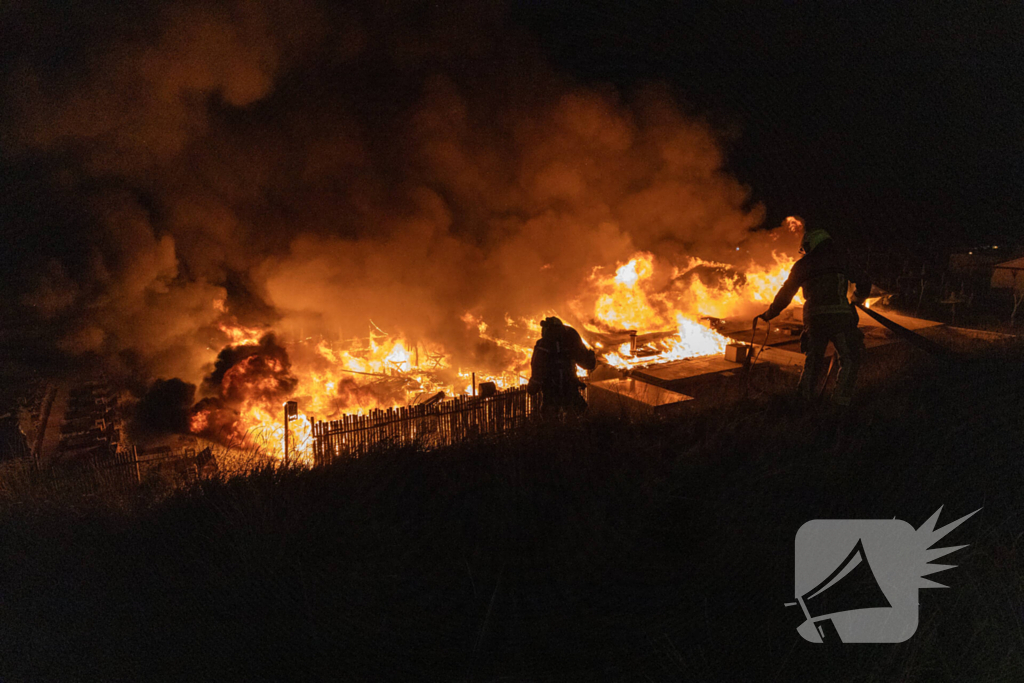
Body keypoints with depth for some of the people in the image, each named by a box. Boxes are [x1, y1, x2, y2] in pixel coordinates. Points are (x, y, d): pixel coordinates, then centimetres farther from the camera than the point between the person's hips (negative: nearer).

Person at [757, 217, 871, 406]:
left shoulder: (801, 265, 13)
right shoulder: (839, 259, 10)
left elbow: (785, 293, 18)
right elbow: (864, 282, 14)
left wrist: (768, 314, 30)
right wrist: (857, 298, 36)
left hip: (813, 317, 2)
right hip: (839, 315, -2)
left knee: (813, 358, 18)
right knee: (850, 357, 7)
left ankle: (805, 397, 19)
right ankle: (841, 399, 0)